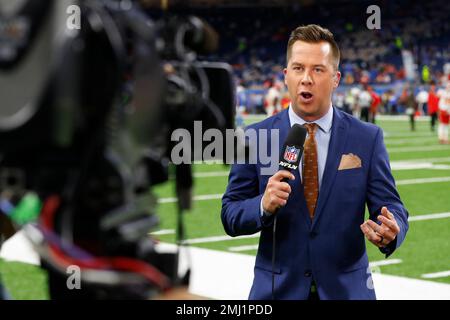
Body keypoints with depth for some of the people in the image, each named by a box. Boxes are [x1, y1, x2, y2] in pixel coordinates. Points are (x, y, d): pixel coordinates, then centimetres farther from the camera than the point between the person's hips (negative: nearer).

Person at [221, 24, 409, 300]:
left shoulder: (367, 139, -2)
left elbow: (391, 207, -3)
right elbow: (231, 215, -3)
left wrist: (391, 231, -26)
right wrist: (264, 205, -23)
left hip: (346, 288, 1)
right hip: (277, 288, 0)